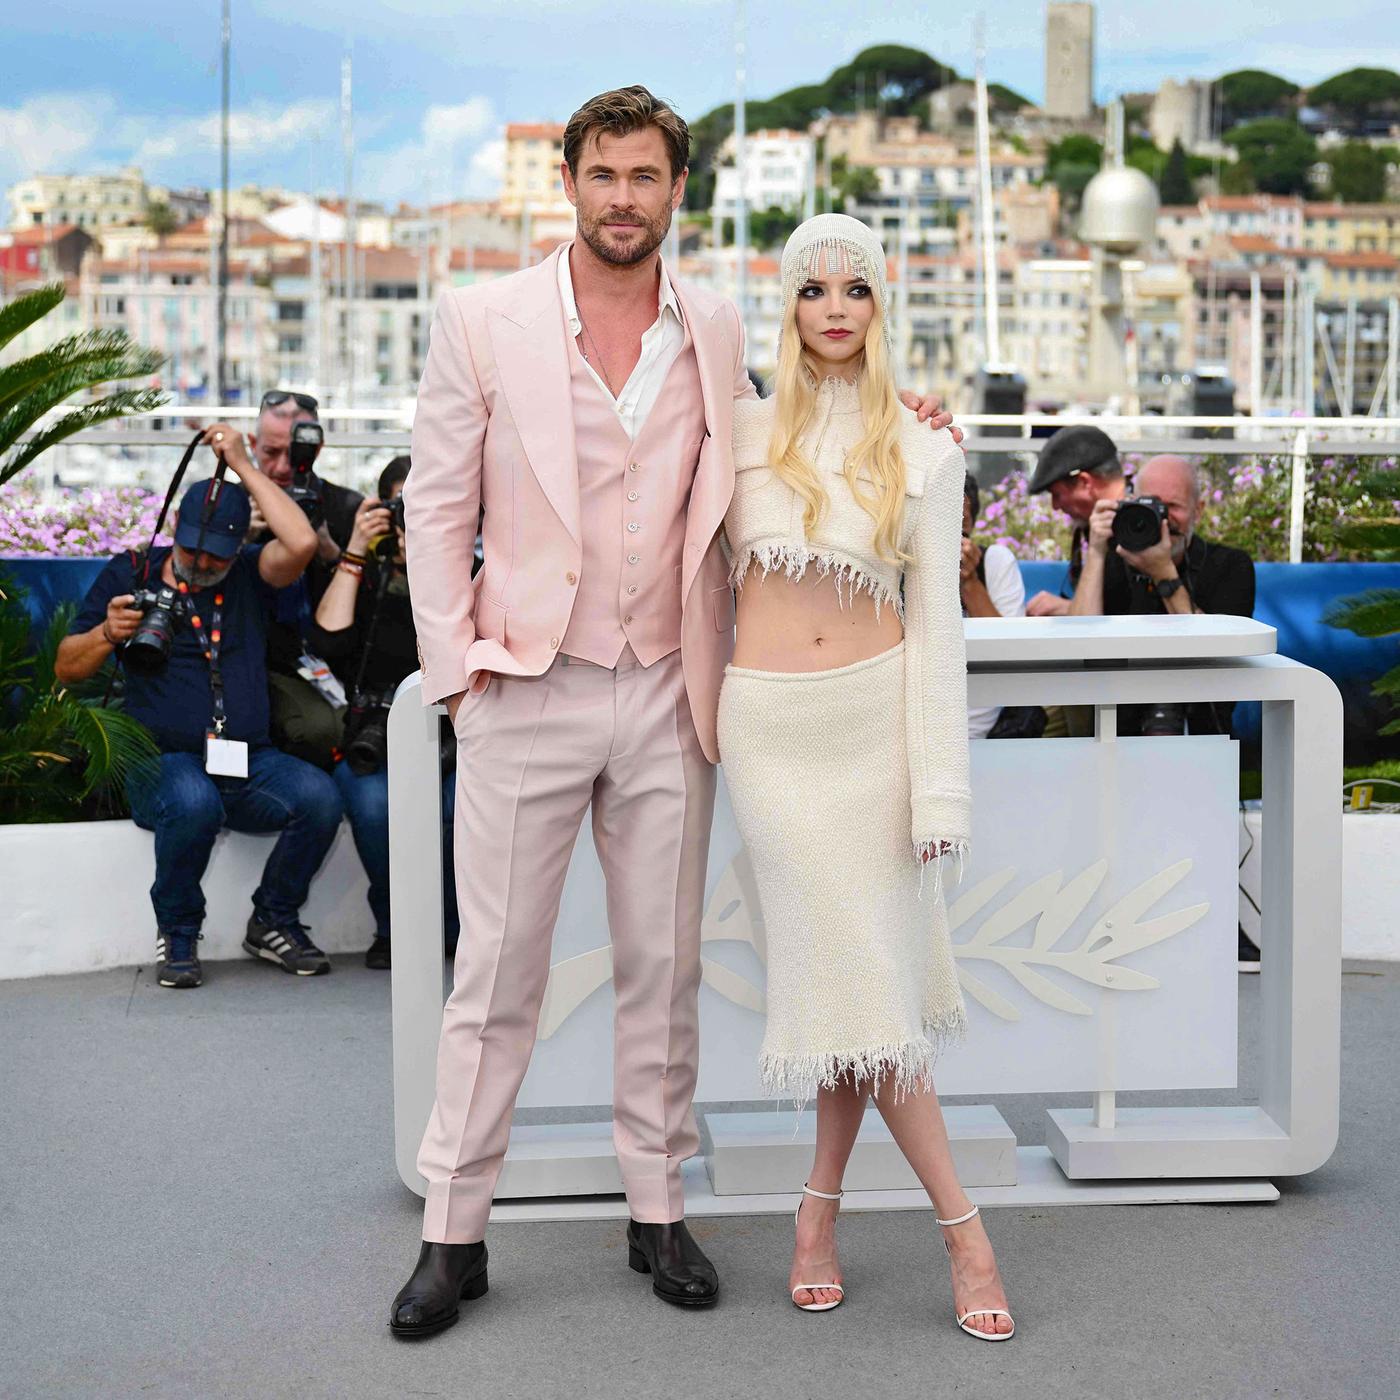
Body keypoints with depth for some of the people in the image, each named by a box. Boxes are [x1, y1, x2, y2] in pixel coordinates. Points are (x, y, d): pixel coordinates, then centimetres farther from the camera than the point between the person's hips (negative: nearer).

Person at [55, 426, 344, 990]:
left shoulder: (249, 577, 13)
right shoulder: (130, 574, 11)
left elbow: (302, 543, -10)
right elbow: (66, 668, 12)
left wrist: (243, 465, -4)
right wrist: (108, 633, -10)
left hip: (250, 763, 2)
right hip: (164, 761, -2)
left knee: (319, 796, -28)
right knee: (193, 803, -38)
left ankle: (273, 922, -1)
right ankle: (177, 933, -9)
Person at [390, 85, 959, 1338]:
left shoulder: (716, 332, 7)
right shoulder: (484, 320, -2)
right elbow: (437, 504, 1)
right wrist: (456, 665, -6)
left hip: (666, 695, 3)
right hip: (527, 690, -3)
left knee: (664, 966, 10)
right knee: (496, 973, 3)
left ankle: (659, 1212, 23)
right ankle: (453, 1234, 14)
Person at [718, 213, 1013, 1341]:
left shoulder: (924, 452, 3)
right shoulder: (743, 432, 7)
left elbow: (936, 622, 1)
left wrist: (940, 784, -5)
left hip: (878, 714, 0)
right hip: (772, 723, 0)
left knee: (859, 965, 0)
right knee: (852, 968, -3)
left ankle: (821, 1212, 18)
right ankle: (963, 1228, 4)